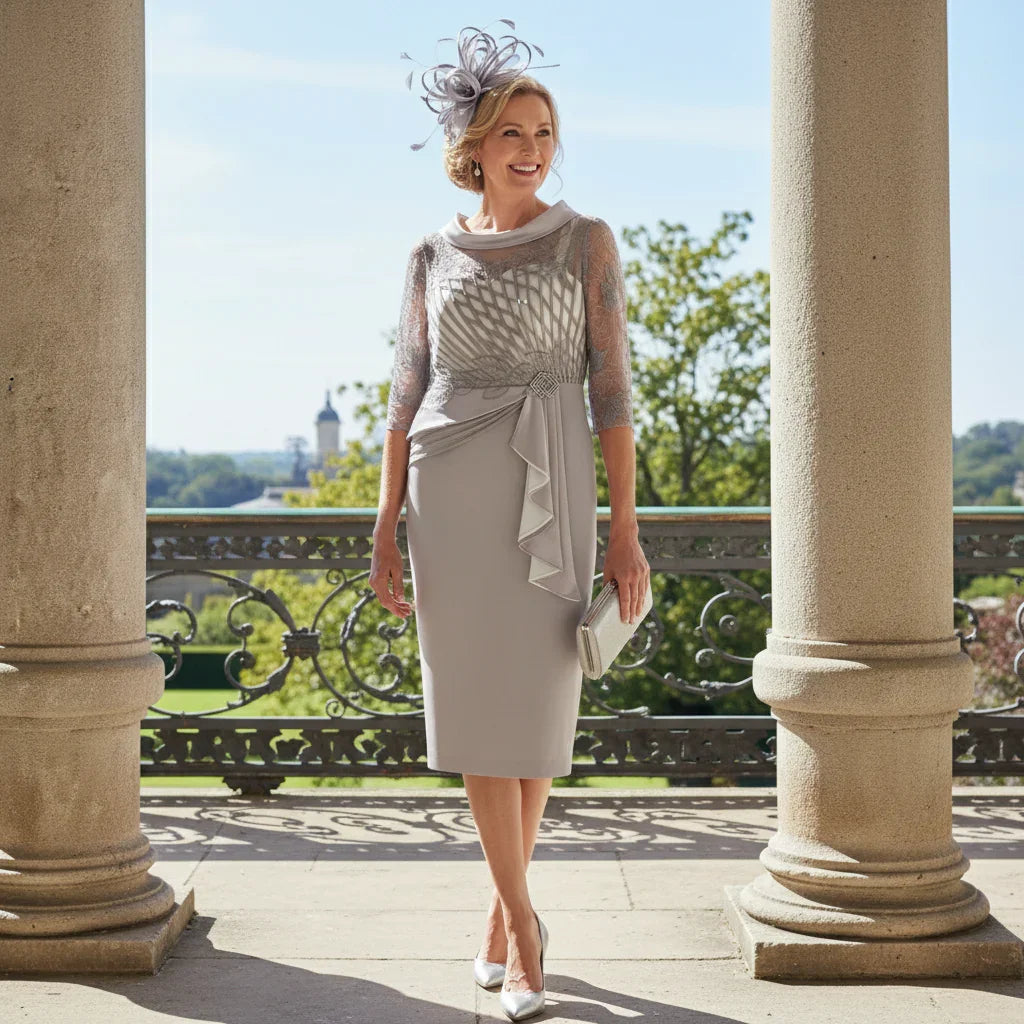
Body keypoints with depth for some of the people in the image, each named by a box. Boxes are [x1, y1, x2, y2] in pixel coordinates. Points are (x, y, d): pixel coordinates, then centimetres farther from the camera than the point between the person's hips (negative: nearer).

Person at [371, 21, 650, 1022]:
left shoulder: (587, 241, 3)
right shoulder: (432, 255, 9)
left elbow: (611, 388, -1)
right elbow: (406, 394, 9)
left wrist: (625, 531, -7)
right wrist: (386, 527, 3)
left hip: (548, 491, -1)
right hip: (450, 490, 1)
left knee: (535, 707, 4)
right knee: (478, 709, -1)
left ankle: (504, 901, 23)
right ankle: (521, 920, 9)